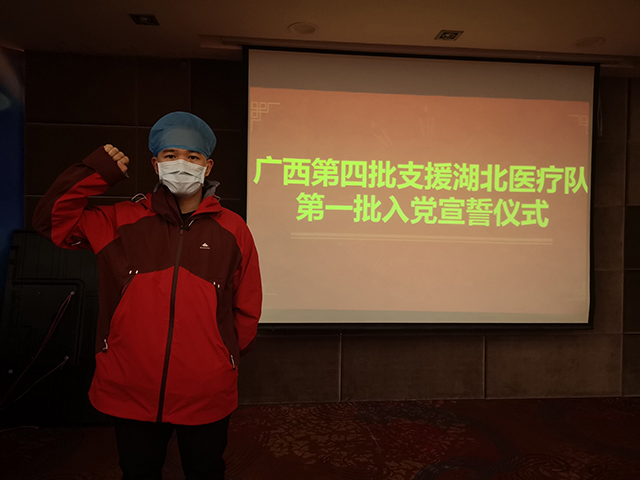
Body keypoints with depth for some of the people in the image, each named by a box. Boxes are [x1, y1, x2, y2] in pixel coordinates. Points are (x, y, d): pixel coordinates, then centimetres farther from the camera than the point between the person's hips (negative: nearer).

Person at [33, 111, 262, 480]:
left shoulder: (232, 229, -3)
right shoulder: (122, 221, 0)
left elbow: (247, 309, 2)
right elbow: (51, 219, 2)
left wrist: (226, 359, 5)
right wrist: (95, 173, -8)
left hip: (206, 397, 0)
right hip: (130, 391, 1)